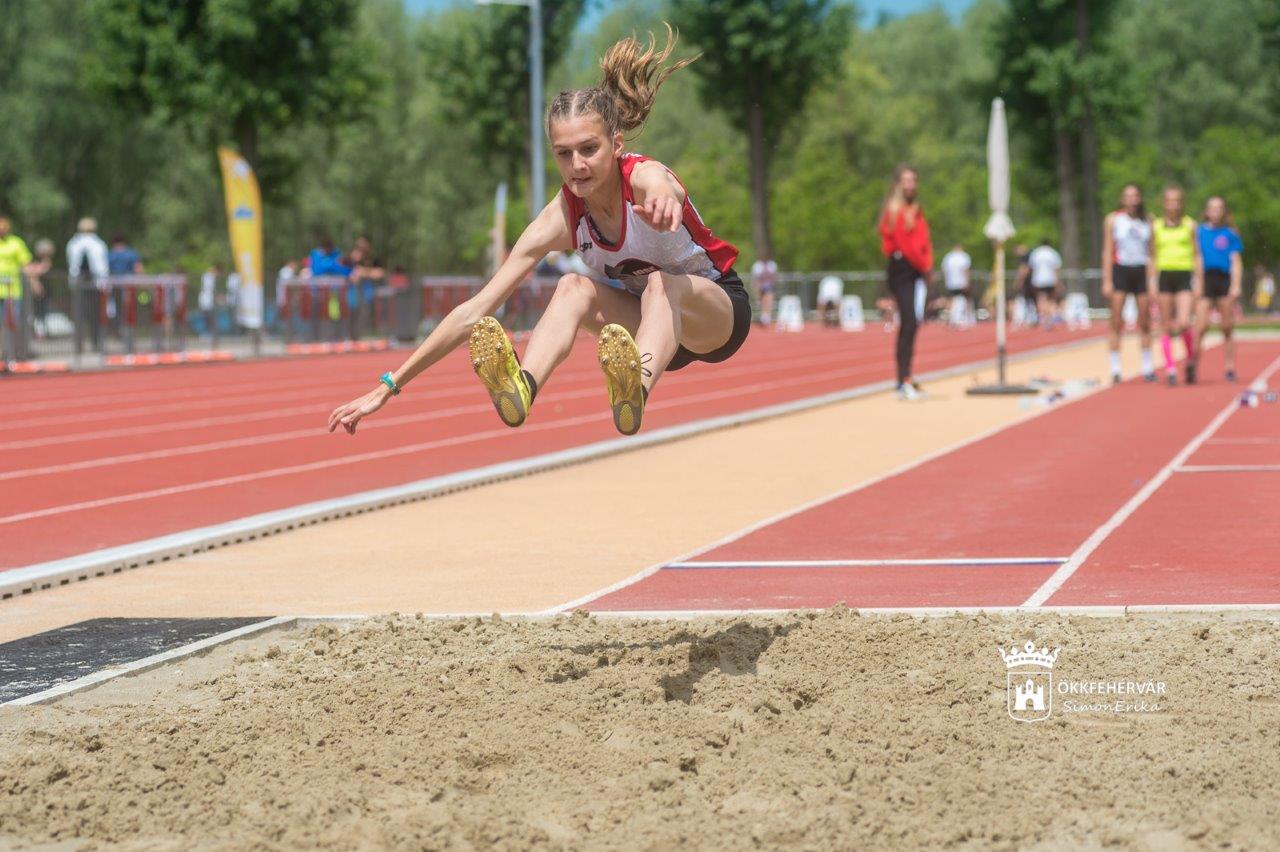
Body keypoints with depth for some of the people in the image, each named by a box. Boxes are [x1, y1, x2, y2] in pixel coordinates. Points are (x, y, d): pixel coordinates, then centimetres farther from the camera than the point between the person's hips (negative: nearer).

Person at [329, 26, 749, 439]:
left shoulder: (644, 176, -28)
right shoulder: (561, 218, -17)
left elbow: (657, 187, -57)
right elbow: (475, 311, -18)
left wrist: (662, 201, -84)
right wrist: (389, 387, -24)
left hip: (719, 312, -4)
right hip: (650, 321, 4)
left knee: (663, 284, -38)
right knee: (572, 286, -26)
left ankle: (636, 391, -68)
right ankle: (521, 388, -52)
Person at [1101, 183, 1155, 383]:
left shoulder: (1147, 222, 9)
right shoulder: (1113, 219, 3)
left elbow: (1150, 253, 10)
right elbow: (1107, 252, 1)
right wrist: (1107, 281, -6)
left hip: (1141, 271, 2)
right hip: (1120, 271, -2)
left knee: (1145, 324, 4)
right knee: (1116, 323, -5)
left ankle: (1147, 367, 13)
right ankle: (1115, 368, -3)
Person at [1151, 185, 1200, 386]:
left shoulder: (1189, 224, 6)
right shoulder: (1156, 226, 8)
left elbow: (1196, 255, 8)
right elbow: (1153, 256, 11)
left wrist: (1199, 281, 2)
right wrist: (1152, 282, 3)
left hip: (1184, 276, -2)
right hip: (1164, 276, 2)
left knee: (1184, 322, -16)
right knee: (1166, 326, 0)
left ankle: (1191, 359, 8)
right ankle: (1170, 368, 5)